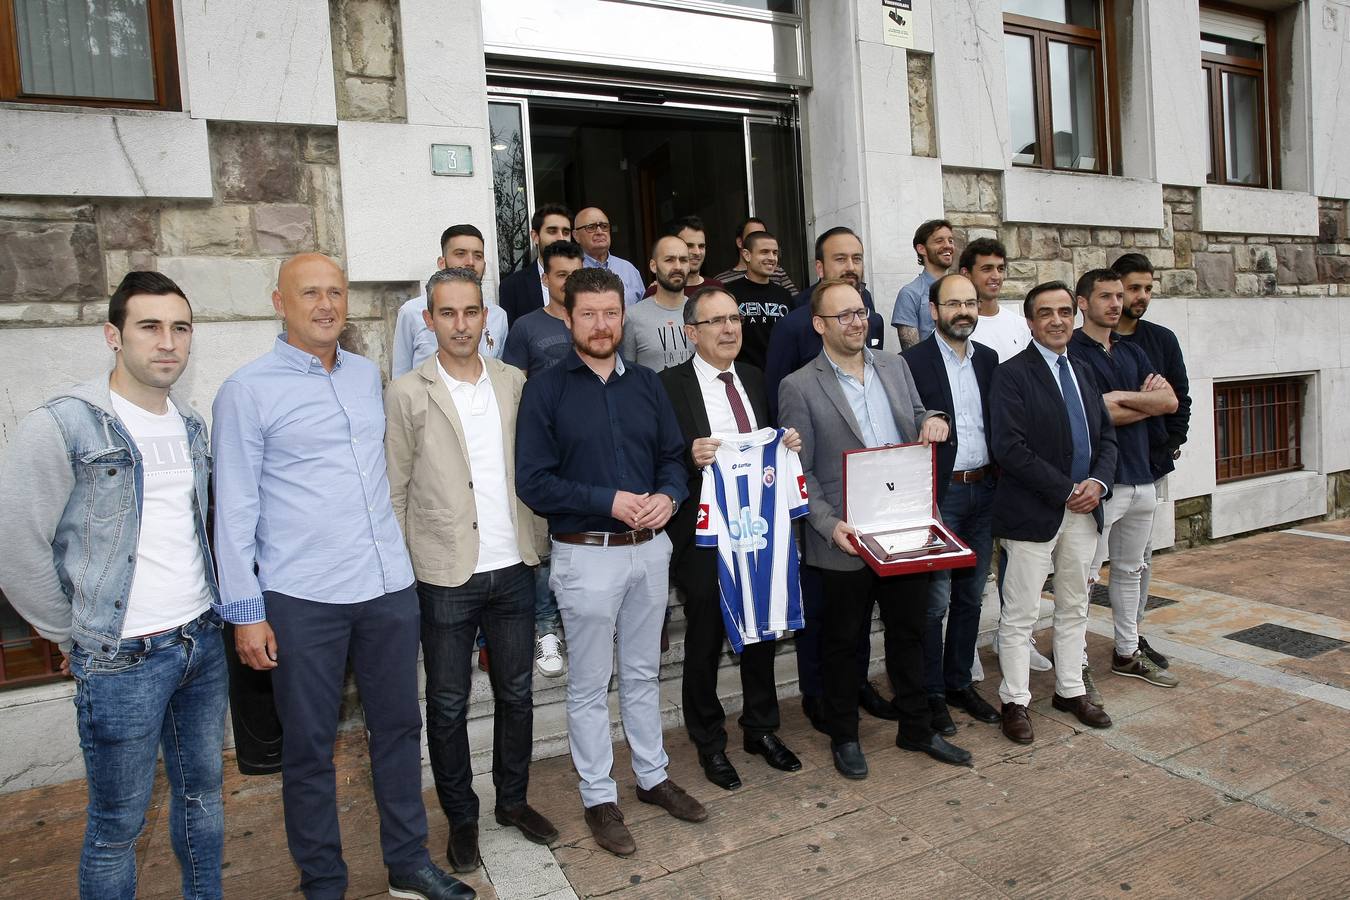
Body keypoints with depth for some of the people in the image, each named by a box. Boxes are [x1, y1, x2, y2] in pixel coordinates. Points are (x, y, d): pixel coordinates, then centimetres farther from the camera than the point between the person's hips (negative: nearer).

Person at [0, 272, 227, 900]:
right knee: (118, 824, 9)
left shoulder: (191, 426, 7)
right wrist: (74, 638, -3)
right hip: (122, 660, -6)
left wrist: (203, 610, 12)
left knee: (202, 791, 19)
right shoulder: (62, 427, -13)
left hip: (203, 642, 6)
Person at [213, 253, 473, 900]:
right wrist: (245, 610, -7)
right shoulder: (248, 391, -5)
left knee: (399, 726, 14)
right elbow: (235, 507, -5)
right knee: (309, 747, 10)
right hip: (302, 600, -4)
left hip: (388, 585, 5)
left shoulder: (369, 375, 9)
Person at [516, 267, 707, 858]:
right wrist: (610, 502, -19)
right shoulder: (545, 390, -7)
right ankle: (599, 798, 26)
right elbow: (533, 482, -12)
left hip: (650, 547, 4)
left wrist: (668, 496, -13)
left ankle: (653, 776, 36)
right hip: (586, 554, -4)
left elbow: (673, 458, 9)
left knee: (643, 672, 19)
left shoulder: (646, 384, 7)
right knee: (590, 685, 9)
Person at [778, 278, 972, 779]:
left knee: (909, 631, 18)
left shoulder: (894, 366, 7)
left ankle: (916, 728, 37)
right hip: (847, 539, -5)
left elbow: (916, 422, 18)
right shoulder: (799, 387, -9)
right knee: (844, 642, 12)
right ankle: (844, 737, 31)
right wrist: (830, 525, -20)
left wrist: (934, 421, -6)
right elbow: (799, 471, -9)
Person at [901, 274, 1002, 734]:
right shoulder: (913, 361, -9)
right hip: (938, 494, -6)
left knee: (971, 595, 15)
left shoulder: (988, 359, 10)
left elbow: (997, 424, 15)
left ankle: (959, 682, 30)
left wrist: (1001, 478, 7)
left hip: (983, 490, 6)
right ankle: (931, 692, 16)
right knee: (936, 601, -1)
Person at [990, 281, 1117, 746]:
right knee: (1020, 615, 2)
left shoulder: (1083, 373, 14)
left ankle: (1070, 690, 32)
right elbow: (1009, 448, -19)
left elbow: (1106, 436, 14)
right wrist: (1066, 491, -17)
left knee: (1074, 609, 17)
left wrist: (1098, 482, -6)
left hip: (1083, 511, 7)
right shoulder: (1012, 374, -10)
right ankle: (1015, 702, 14)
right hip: (1033, 513, -7)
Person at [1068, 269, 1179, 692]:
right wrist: (1148, 402, -2)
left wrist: (1123, 397, -11)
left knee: (1130, 569, 17)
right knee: (1085, 574, -3)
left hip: (1140, 476, 8)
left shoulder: (1131, 352, 15)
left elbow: (1170, 401, 3)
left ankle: (1127, 653, 30)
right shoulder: (1072, 353, -9)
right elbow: (1102, 415, -18)